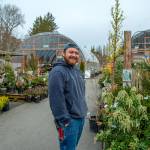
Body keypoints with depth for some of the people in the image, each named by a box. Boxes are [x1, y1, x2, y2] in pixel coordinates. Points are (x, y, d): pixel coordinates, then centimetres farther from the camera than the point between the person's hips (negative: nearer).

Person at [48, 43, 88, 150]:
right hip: (69, 120, -8)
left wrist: (83, 111, 17)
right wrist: (63, 122, -23)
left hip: (81, 117, 9)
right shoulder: (58, 72, -17)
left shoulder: (77, 71, 11)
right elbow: (56, 99, -23)